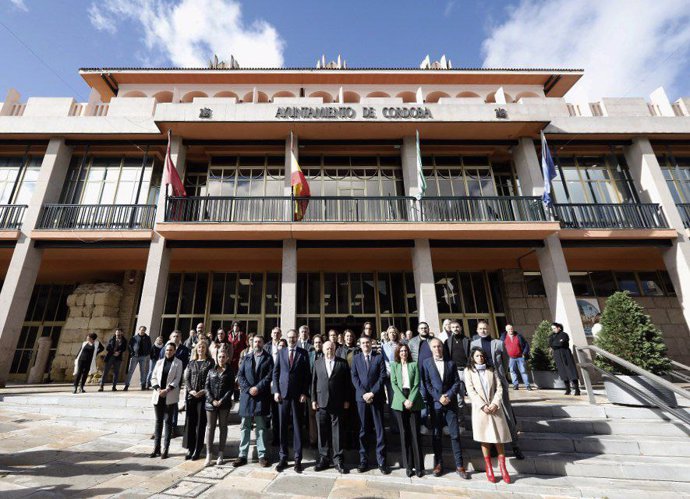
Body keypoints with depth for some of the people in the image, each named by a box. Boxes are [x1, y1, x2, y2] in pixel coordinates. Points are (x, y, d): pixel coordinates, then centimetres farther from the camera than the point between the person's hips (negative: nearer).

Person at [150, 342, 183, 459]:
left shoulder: (178, 363, -1)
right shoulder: (160, 362, 8)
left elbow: (177, 379, -6)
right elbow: (153, 377, 6)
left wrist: (167, 390, -16)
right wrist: (158, 389, -9)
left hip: (170, 397, -3)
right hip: (158, 396, 3)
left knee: (168, 421, 2)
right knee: (158, 421, 10)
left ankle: (165, 449, 9)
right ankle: (156, 448, 20)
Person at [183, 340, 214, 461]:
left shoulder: (210, 362, 1)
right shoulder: (192, 363, 11)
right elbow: (187, 378, 6)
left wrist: (203, 391, -14)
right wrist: (191, 390, -9)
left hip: (203, 396, -3)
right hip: (191, 395, 3)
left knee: (200, 423, 2)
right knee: (190, 422, 5)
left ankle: (197, 450, 11)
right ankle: (190, 449, 16)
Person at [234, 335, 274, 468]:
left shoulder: (268, 358, 4)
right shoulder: (246, 358, 12)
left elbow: (270, 375, -5)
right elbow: (240, 375, 5)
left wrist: (258, 388, -14)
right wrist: (248, 389, -8)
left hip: (261, 396, -2)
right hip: (246, 395, 3)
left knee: (261, 427, 3)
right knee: (244, 427, 8)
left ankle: (262, 455, 11)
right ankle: (242, 455, 17)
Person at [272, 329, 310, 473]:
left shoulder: (303, 353, 1)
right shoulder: (281, 352, 6)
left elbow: (306, 374, 1)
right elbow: (275, 372, 7)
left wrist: (304, 393, -6)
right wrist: (276, 391, -2)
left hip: (297, 394, -1)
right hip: (283, 393, 2)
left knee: (297, 426, 5)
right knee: (282, 426, 7)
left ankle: (297, 459, 15)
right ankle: (283, 458, 20)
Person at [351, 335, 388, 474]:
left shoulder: (379, 357, 3)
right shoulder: (356, 358, 8)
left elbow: (382, 377, -3)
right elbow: (354, 377, 2)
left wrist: (372, 393, -11)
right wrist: (363, 393, -9)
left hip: (376, 397, -1)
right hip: (361, 397, 1)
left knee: (380, 429, 2)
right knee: (362, 429, 6)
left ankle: (381, 461, 12)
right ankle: (363, 460, 17)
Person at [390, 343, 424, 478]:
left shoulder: (414, 365, 6)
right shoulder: (394, 365, 7)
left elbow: (416, 384, 1)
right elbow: (394, 384, 0)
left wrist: (411, 400, -11)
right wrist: (404, 400, -11)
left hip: (414, 401, 0)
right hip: (399, 402, 1)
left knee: (415, 433, 0)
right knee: (404, 433, 4)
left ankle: (419, 466, 9)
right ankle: (408, 465, 13)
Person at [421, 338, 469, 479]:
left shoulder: (450, 363, 7)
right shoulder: (426, 363, 1)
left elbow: (457, 382, 4)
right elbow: (426, 384, -3)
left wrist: (448, 395, -10)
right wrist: (439, 397, -11)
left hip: (450, 403, 1)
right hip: (435, 403, -1)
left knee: (455, 434, 2)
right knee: (436, 435, 7)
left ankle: (459, 466, 13)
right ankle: (438, 464, 19)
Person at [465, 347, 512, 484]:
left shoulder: (491, 370, 9)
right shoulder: (468, 371, 0)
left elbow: (499, 388, 3)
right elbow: (471, 391, -6)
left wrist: (495, 404, -10)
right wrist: (483, 405, -13)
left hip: (494, 408, 2)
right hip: (480, 409, -2)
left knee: (499, 438, 1)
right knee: (484, 439, 4)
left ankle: (502, 467, 14)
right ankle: (489, 468, 17)